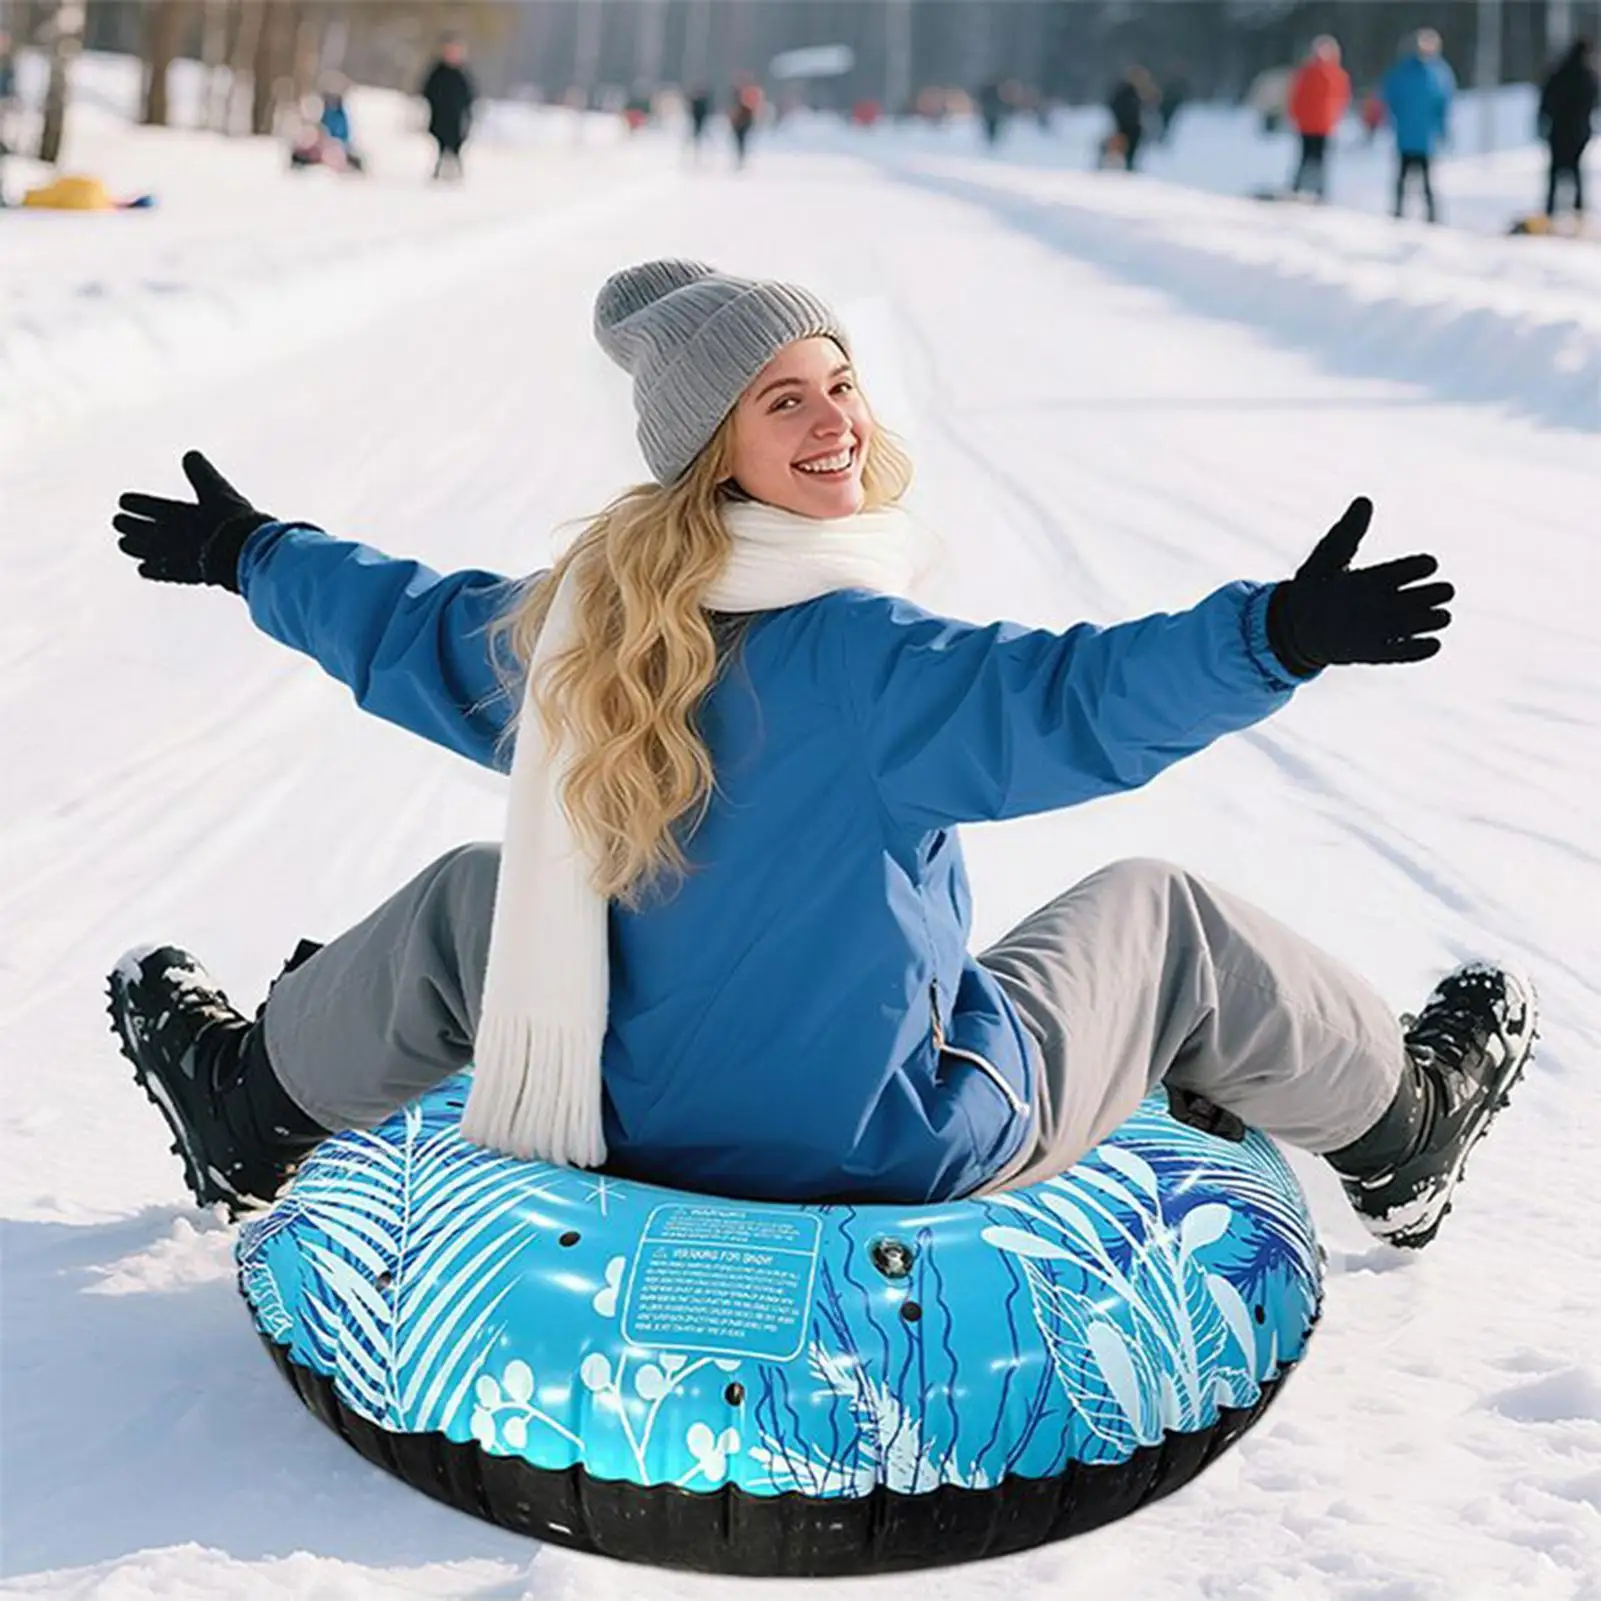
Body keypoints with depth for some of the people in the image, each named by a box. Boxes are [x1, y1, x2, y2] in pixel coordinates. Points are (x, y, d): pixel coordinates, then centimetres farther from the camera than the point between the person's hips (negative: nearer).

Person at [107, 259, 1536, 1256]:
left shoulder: (583, 618, -3)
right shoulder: (865, 656, -24)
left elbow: (408, 630, 15)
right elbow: (1074, 700, -36)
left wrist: (251, 555, 32)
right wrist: (1277, 636, -43)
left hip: (643, 1130, 5)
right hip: (908, 1152, -4)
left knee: (473, 896, 30)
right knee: (1157, 914, 17)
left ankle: (250, 1106, 44)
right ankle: (1397, 1124, 36)